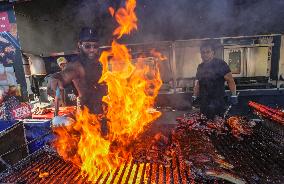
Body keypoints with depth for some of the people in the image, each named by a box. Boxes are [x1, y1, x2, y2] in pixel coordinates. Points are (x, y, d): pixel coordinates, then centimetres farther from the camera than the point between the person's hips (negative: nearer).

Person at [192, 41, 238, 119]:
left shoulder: (220, 64, -5)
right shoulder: (200, 67, 12)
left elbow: (230, 80, -6)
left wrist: (234, 95, -12)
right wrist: (194, 96, 16)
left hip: (218, 102, -5)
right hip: (204, 103, 5)